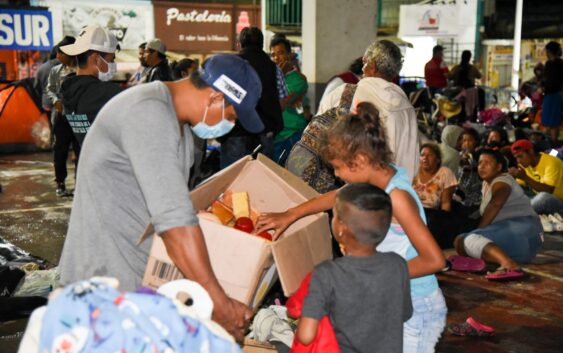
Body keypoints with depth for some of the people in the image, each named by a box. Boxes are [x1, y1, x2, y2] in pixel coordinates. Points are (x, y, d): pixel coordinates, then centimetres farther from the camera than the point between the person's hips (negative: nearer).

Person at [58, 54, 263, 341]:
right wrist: (220, 304, -29)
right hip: (106, 275, -9)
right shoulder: (149, 113, -24)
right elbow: (174, 220, -31)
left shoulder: (176, 118, 9)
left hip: (144, 271, 9)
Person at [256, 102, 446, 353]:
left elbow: (434, 260, -28)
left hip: (417, 310, -8)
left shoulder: (397, 196, -26)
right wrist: (290, 215, 17)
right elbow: (339, 196, 16)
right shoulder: (384, 176, -1)